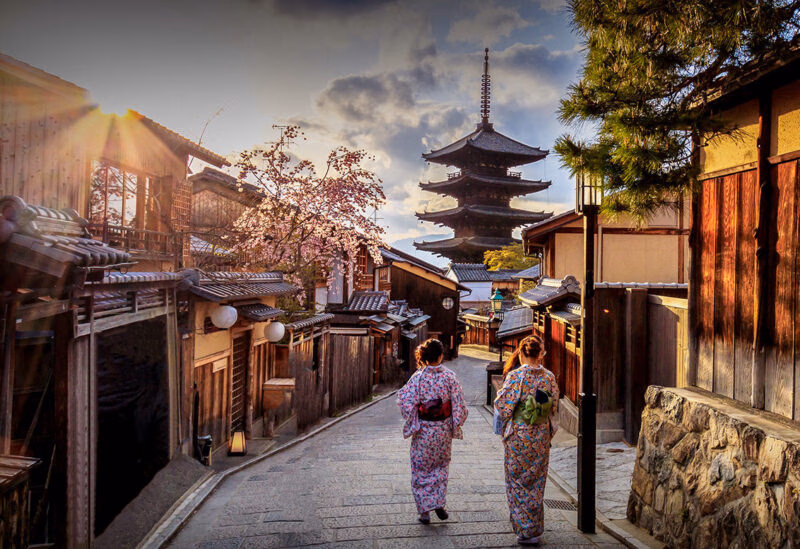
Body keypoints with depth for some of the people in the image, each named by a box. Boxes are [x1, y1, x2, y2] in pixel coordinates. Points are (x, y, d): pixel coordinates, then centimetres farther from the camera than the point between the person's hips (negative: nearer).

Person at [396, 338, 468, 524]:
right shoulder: (449, 376, -8)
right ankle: (439, 503, 18)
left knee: (421, 469, 12)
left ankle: (424, 510, 14)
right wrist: (456, 424, 8)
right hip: (444, 429, 2)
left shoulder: (418, 377, -13)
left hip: (423, 430, -2)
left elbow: (406, 402, -17)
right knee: (441, 466, 22)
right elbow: (459, 404, -6)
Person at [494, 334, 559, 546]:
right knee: (536, 482, 15)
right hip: (541, 436, 4)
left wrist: (501, 392, 7)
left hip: (519, 435, -4)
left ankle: (525, 530, 13)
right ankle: (535, 528, 24)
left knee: (518, 482, 9)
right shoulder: (549, 377, -2)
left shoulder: (515, 376, -15)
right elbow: (554, 407, 5)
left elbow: (503, 405, -13)